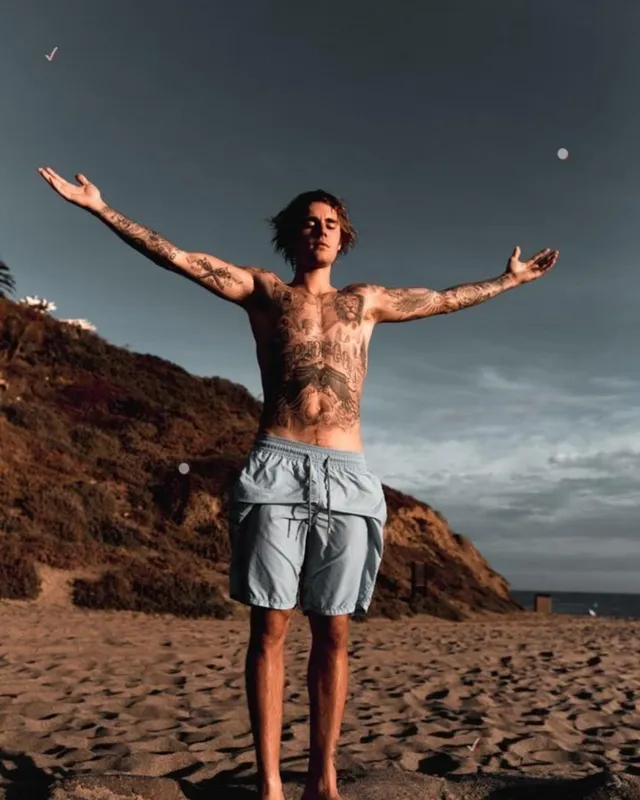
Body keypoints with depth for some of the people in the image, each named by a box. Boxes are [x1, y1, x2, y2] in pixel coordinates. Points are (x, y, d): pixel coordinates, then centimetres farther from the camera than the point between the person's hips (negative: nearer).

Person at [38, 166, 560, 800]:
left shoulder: (365, 301, 22)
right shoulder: (263, 290, 16)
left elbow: (446, 299, 33)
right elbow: (178, 257, 12)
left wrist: (512, 278, 41)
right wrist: (99, 207, 8)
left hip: (347, 476, 2)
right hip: (277, 468, -2)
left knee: (332, 631, 3)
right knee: (270, 626, -2)